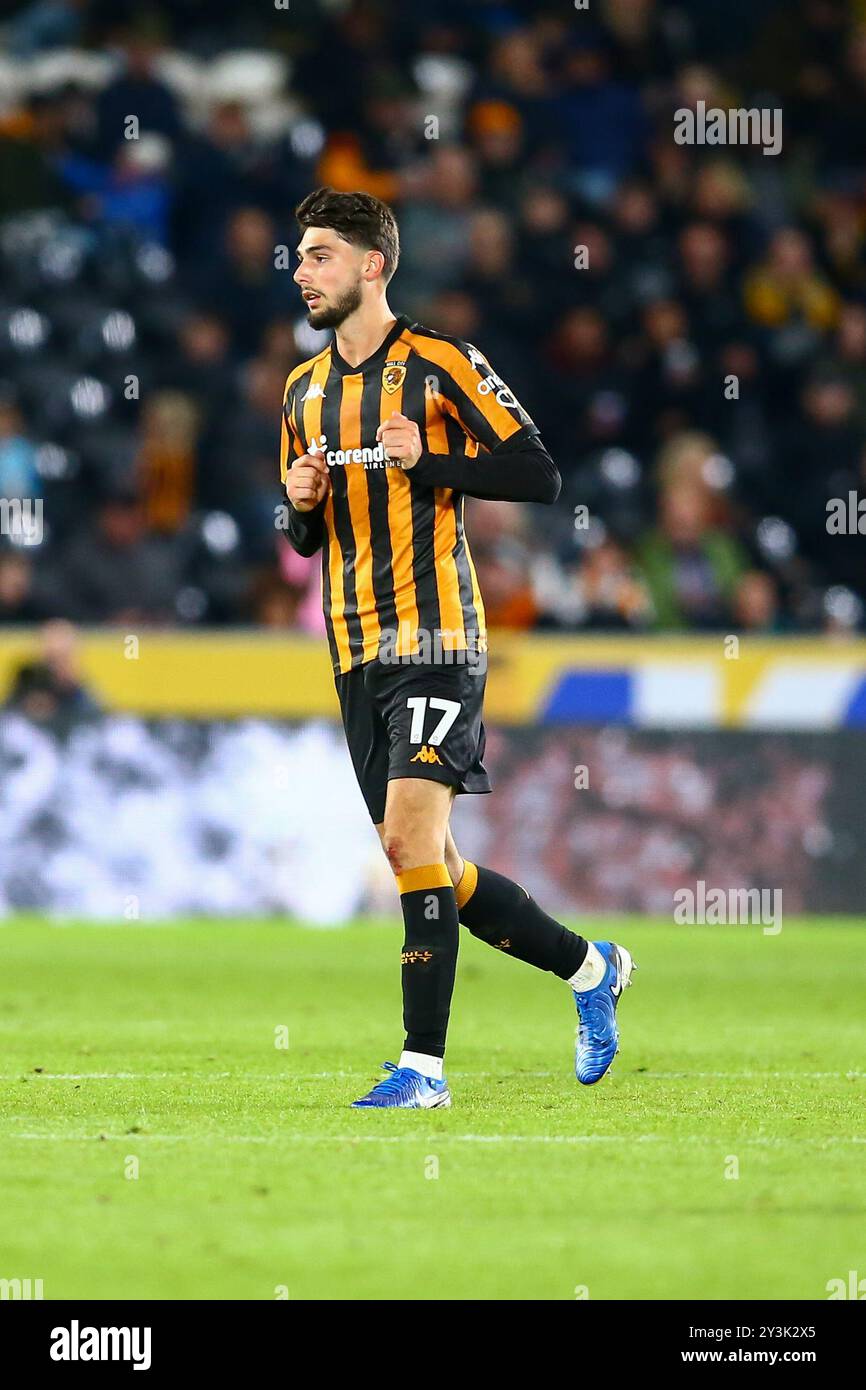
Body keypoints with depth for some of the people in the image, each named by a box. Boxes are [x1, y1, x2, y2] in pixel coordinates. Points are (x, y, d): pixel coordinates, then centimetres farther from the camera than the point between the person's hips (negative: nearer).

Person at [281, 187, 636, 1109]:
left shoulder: (440, 365, -5)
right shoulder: (304, 391, 16)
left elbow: (539, 476, -8)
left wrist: (426, 459, -18)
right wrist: (301, 504, 1)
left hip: (435, 641, -7)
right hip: (357, 655, 7)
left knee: (411, 837, -18)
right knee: (430, 868, 8)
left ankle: (423, 1064, -16)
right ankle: (588, 968, 27)